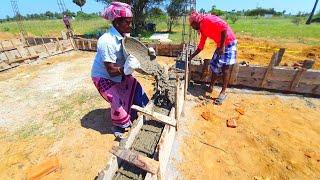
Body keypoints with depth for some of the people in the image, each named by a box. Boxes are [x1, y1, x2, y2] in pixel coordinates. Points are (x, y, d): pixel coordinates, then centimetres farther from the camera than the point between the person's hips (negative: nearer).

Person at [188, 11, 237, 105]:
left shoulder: (208, 19, -14)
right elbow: (200, 47, 16)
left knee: (225, 68, -8)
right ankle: (210, 87, 20)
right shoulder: (203, 29, 11)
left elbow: (224, 26, -25)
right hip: (220, 45, 8)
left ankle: (223, 92, 0)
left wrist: (222, 46, -26)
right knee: (215, 66, 8)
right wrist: (191, 57, 17)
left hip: (229, 43, -8)